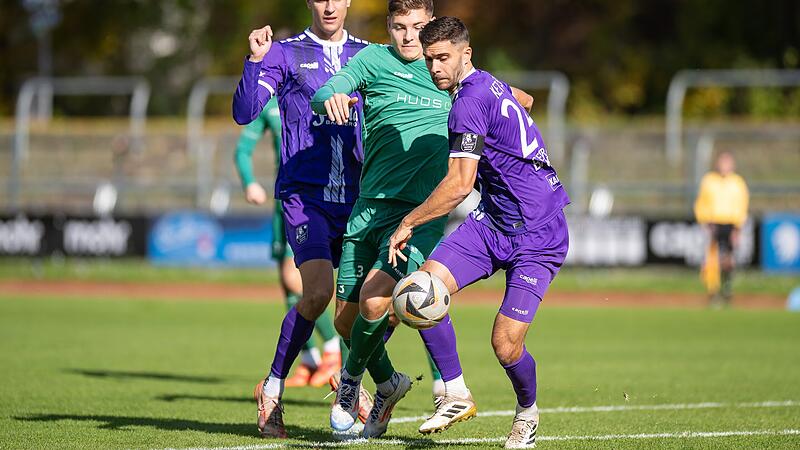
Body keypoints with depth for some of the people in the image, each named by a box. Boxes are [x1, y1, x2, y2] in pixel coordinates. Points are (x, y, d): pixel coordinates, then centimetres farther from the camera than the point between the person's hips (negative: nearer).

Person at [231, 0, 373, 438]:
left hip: (354, 198, 4)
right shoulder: (284, 53, 2)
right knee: (318, 291, -21)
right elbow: (244, 113, -8)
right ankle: (272, 389, -3)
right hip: (304, 195, -4)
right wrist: (255, 60, -20)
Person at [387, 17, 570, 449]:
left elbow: (459, 185, -23)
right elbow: (521, 100, 33)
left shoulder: (470, 101, -19)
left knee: (506, 346, -10)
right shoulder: (491, 85, 8)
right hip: (491, 220, 9)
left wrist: (407, 224, -12)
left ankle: (527, 412, 20)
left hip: (537, 238, -9)